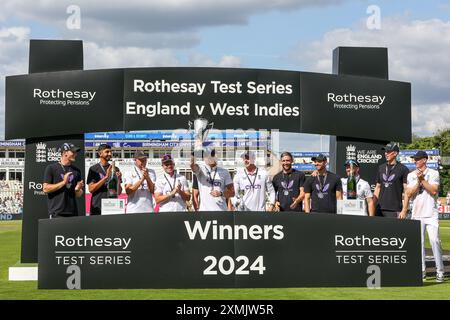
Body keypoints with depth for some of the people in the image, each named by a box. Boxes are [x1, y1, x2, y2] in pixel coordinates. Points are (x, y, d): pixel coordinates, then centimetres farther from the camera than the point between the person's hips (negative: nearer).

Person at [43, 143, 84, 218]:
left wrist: (77, 189, -5)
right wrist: (63, 182, -11)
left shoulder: (76, 171, 16)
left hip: (73, 212, 5)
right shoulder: (51, 168, 3)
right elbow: (45, 188, -6)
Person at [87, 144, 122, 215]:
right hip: (98, 208, -3)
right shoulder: (93, 169, 3)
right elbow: (91, 189, -8)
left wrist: (118, 180, -7)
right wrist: (106, 177, -13)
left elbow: (119, 192, 12)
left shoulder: (115, 169, 13)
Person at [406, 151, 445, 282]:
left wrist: (423, 180, -12)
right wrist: (418, 181, -10)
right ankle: (422, 270, 11)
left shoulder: (433, 173, 2)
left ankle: (440, 271, -5)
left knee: (434, 240, -10)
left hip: (431, 213, -3)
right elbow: (409, 193, 0)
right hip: (417, 213, 3)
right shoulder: (411, 175, 11)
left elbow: (434, 191, -10)